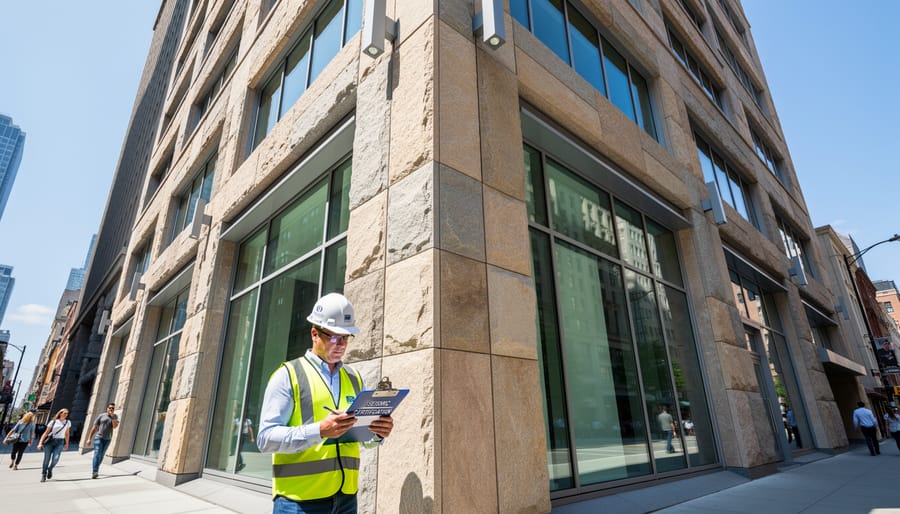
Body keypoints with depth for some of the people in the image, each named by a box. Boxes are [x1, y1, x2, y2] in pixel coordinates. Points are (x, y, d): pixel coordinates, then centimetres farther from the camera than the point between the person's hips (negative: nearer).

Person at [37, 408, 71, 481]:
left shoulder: (68, 422, 10)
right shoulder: (53, 422, 2)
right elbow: (46, 433, 0)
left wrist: (67, 444, 18)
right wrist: (40, 443, -10)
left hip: (60, 442, 1)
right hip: (50, 441, -1)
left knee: (55, 458, -15)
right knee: (46, 459, -2)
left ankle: (50, 469, 16)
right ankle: (43, 475, 17)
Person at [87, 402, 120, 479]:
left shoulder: (115, 416, 2)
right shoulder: (101, 416, -3)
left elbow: (115, 426, -13)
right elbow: (94, 427, 2)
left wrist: (112, 416, -18)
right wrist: (89, 439, -1)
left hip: (107, 439, 3)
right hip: (98, 437, -3)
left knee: (101, 456, 11)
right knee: (97, 454, -14)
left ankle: (95, 469, 26)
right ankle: (94, 471, -18)